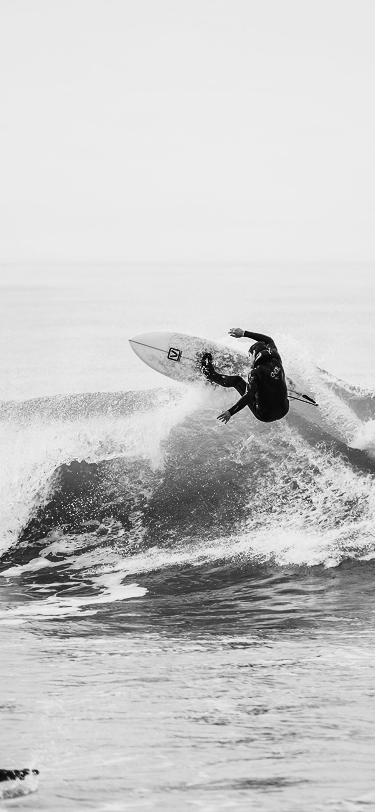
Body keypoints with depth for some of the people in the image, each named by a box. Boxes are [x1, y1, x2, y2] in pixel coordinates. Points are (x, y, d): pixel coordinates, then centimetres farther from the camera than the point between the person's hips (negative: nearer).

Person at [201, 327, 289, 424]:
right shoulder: (276, 361, -4)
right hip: (283, 411, 4)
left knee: (237, 380, 12)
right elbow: (269, 340, 13)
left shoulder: (256, 372, -21)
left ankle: (211, 375, 35)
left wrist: (230, 412, -31)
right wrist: (244, 333, 14)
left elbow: (248, 397, -30)